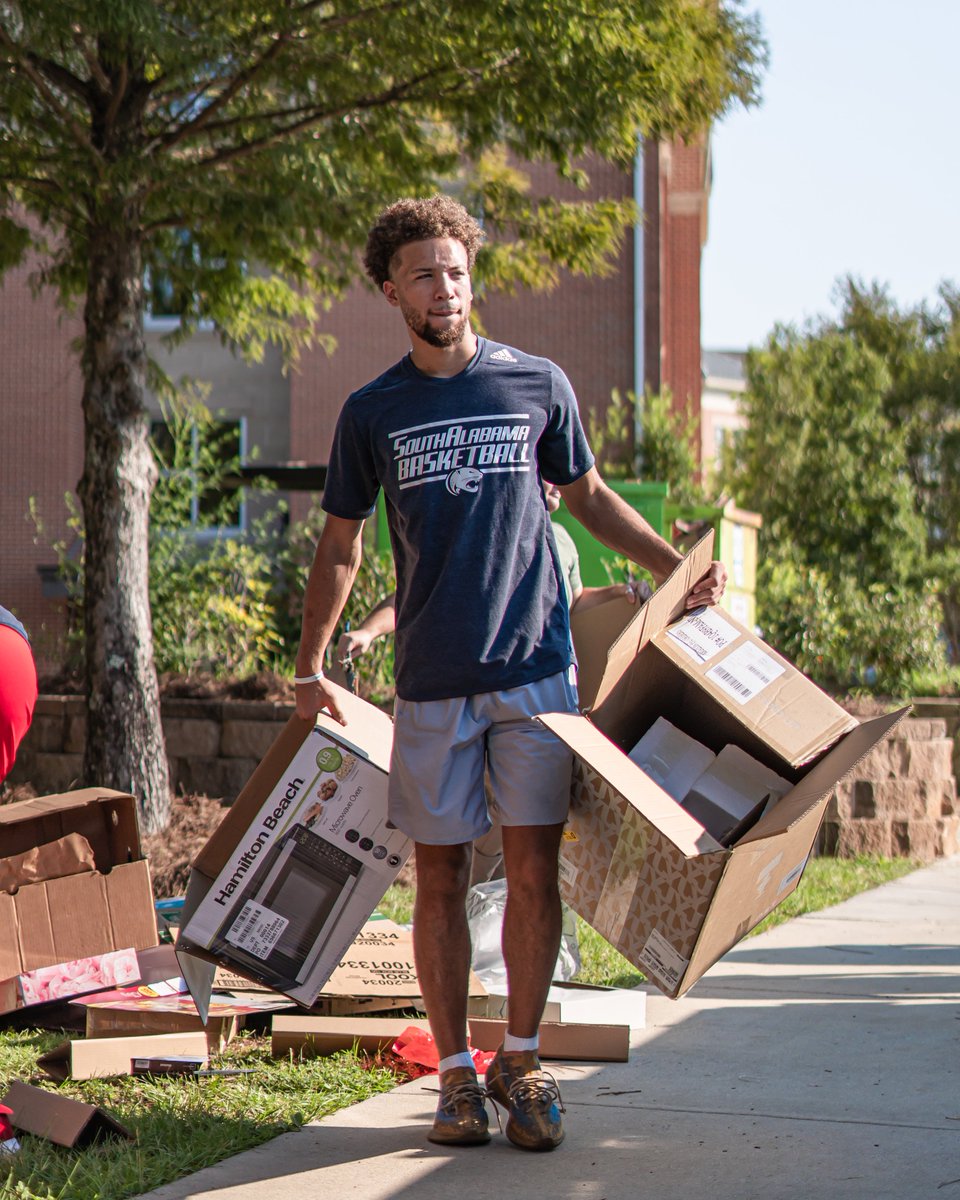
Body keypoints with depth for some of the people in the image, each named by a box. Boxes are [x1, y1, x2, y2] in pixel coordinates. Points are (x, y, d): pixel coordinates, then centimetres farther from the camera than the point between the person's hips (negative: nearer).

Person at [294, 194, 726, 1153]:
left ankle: (520, 1061, 9)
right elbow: (340, 544, 13)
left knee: (533, 870, -3)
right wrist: (310, 666, 6)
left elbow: (589, 498, 17)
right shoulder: (372, 414, 7)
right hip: (431, 682, 1)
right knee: (440, 877, 2)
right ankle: (456, 1070, 11)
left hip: (534, 669, 0)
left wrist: (677, 570, 5)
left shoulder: (538, 384, 6)